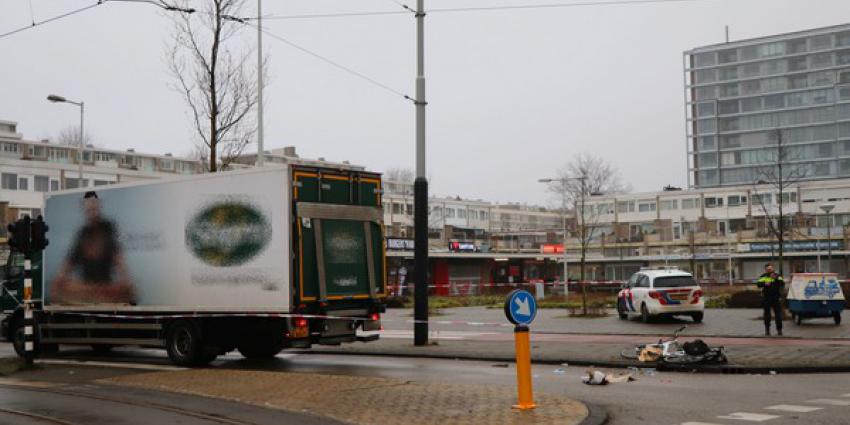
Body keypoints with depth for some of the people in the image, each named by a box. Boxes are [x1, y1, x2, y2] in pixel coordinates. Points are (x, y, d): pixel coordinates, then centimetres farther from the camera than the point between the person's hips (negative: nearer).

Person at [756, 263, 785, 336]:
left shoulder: (777, 276, 5)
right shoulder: (763, 276, 4)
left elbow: (782, 283, -9)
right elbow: (758, 284, -8)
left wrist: (776, 278, -23)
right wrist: (764, 284, -28)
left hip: (776, 298, 0)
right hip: (766, 298, 1)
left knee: (778, 314, -1)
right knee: (767, 314, 6)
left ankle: (779, 330, 4)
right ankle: (767, 330, 14)